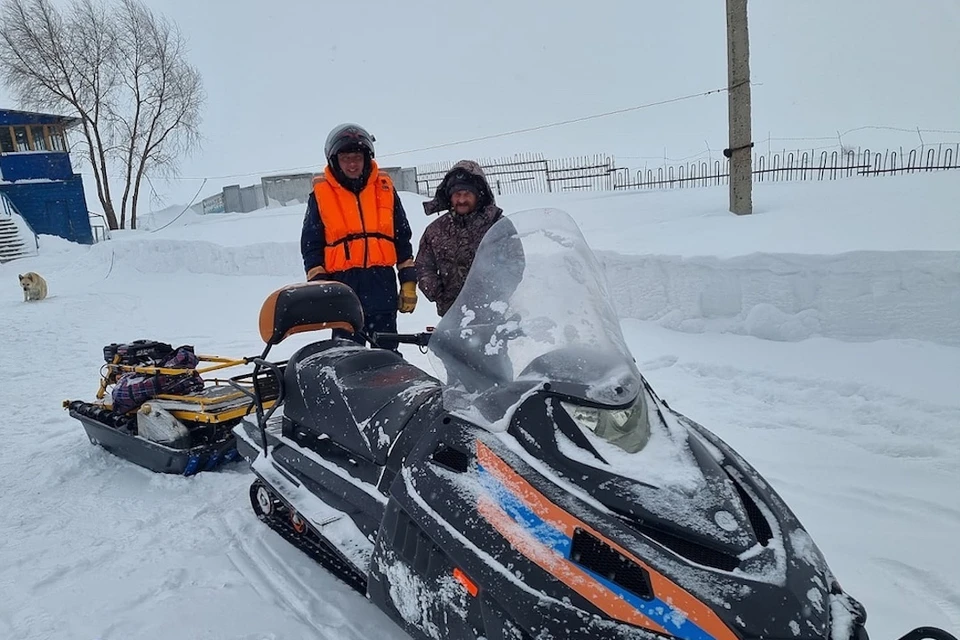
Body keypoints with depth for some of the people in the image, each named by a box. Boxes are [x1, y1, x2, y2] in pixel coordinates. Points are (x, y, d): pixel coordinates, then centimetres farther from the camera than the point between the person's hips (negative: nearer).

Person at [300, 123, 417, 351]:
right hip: (343, 284, -1)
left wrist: (409, 281, 6)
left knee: (388, 349, 10)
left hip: (383, 284, 2)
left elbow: (402, 238, 11)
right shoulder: (321, 194, 4)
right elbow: (311, 245, 6)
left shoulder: (385, 188, 9)